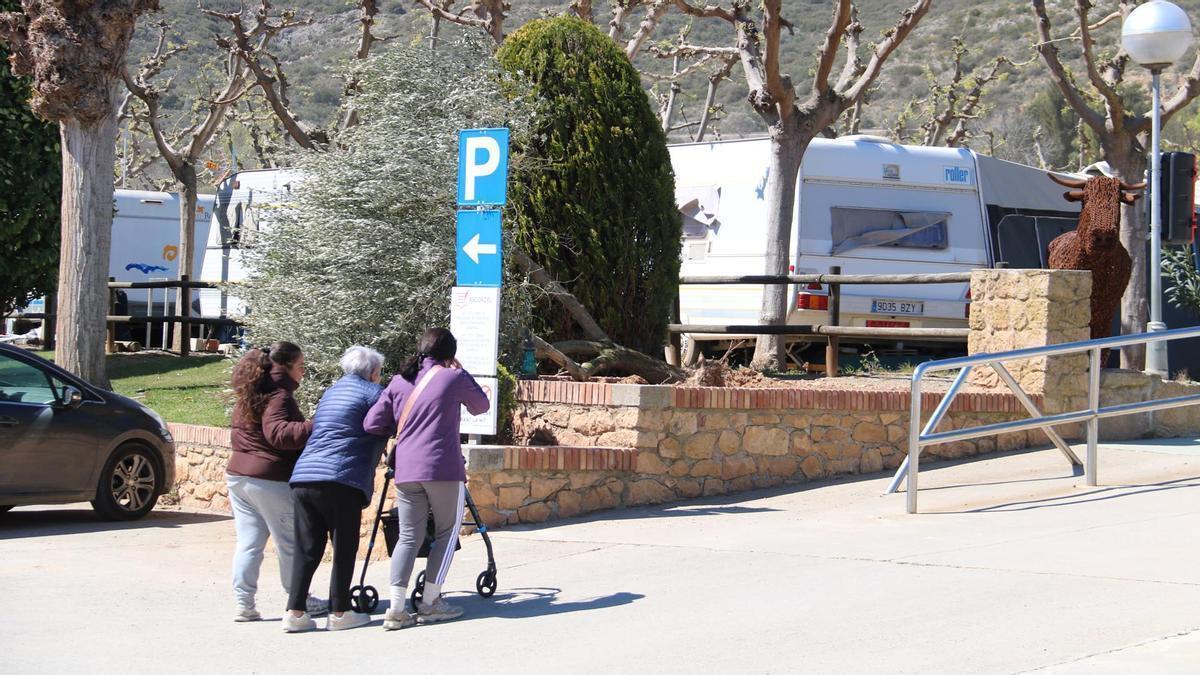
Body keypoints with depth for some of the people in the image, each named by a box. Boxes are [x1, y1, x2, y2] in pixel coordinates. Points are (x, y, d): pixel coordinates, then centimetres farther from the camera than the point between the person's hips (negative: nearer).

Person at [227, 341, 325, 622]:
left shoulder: (249, 395, 15)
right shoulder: (278, 396, -14)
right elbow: (278, 433, -29)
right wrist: (317, 427, -35)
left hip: (238, 475, 8)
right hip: (272, 481, -8)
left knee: (248, 544, 8)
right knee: (291, 544, 6)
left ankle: (244, 604, 5)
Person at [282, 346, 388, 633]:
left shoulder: (331, 392, 26)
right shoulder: (372, 392, 4)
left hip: (303, 479, 7)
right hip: (341, 480, -7)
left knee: (307, 549, 7)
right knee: (345, 548, 3)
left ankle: (295, 612, 2)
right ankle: (339, 613, 5)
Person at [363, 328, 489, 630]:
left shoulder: (399, 382, 11)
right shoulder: (454, 378, 0)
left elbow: (372, 424, 6)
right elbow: (481, 406, 16)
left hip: (406, 470, 4)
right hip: (444, 469, -4)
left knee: (409, 536, 8)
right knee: (447, 532, 10)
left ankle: (397, 608, -2)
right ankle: (430, 603, 7)